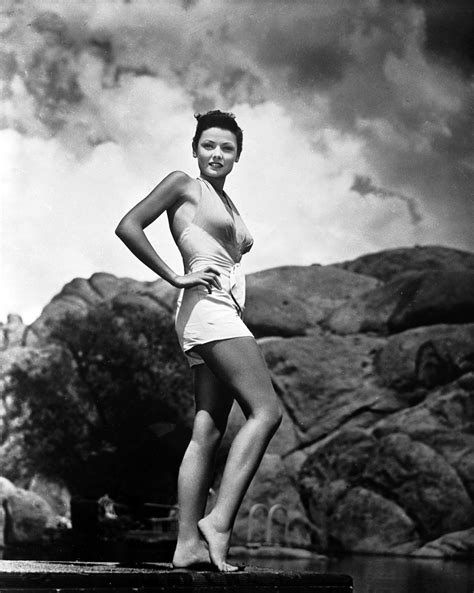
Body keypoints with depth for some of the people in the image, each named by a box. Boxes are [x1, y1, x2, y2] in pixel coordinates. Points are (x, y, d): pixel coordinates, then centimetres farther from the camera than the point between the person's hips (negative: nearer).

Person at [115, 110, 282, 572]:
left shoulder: (227, 205, 27)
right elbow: (128, 226, -6)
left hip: (224, 316, 8)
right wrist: (175, 277, -9)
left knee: (207, 433, 1)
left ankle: (188, 543, -2)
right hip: (206, 307, -8)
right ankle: (219, 520, -23)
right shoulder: (183, 186, 4)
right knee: (266, 411, -18)